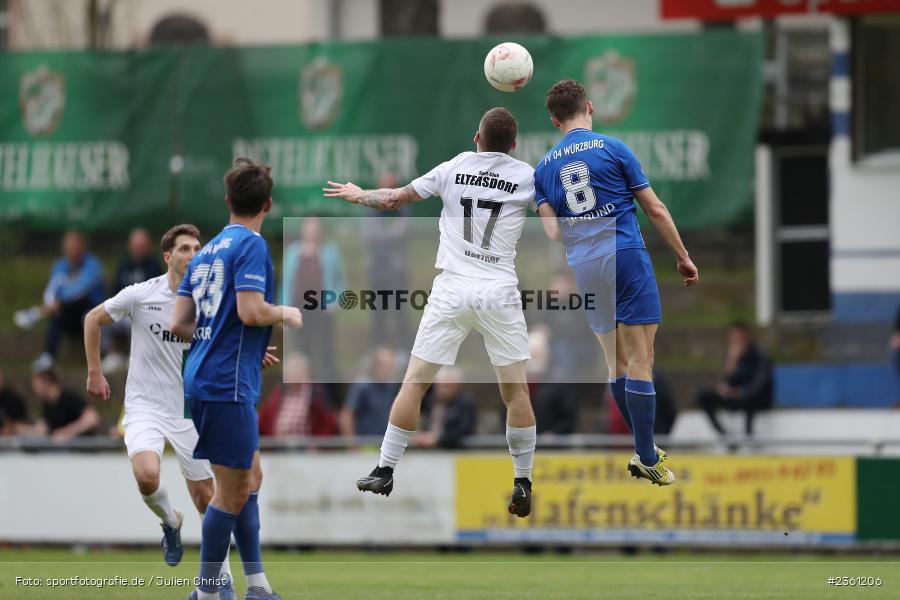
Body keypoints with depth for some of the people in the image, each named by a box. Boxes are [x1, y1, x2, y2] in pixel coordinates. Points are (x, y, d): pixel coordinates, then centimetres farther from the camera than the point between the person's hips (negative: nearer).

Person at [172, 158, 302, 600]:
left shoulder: (206, 252, 15)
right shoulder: (252, 245, -10)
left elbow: (180, 324, 14)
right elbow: (251, 311, -22)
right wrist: (286, 314, -1)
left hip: (203, 378, 9)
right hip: (228, 385, -9)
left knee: (250, 479, 16)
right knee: (233, 493, -2)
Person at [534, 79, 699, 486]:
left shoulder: (544, 167, 10)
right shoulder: (612, 148, -1)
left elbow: (551, 231, 4)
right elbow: (655, 210, 1)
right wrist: (683, 256, 10)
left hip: (583, 268, 4)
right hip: (626, 255, -4)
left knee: (616, 362, 13)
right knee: (640, 361, -3)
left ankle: (645, 449, 14)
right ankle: (647, 459, -5)